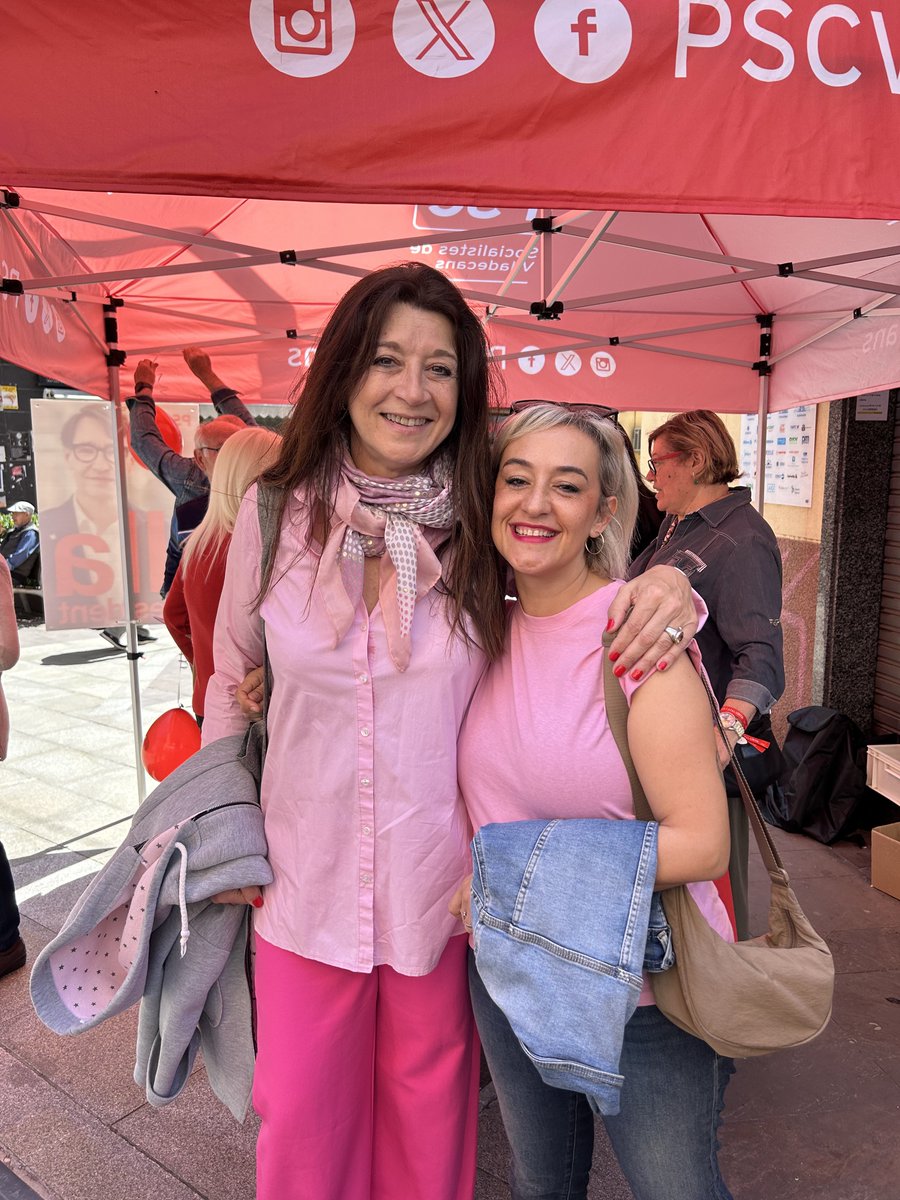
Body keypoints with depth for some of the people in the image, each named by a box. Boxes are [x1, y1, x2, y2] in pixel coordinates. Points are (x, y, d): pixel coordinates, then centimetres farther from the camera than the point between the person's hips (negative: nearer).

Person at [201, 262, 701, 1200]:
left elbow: (589, 595, 3)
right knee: (299, 1119, 20)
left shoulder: (489, 523, -10)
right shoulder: (275, 511, -7)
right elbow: (231, 680, 6)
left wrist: (667, 582, -20)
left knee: (429, 1109, 22)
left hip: (442, 877, 0)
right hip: (306, 876, 1)